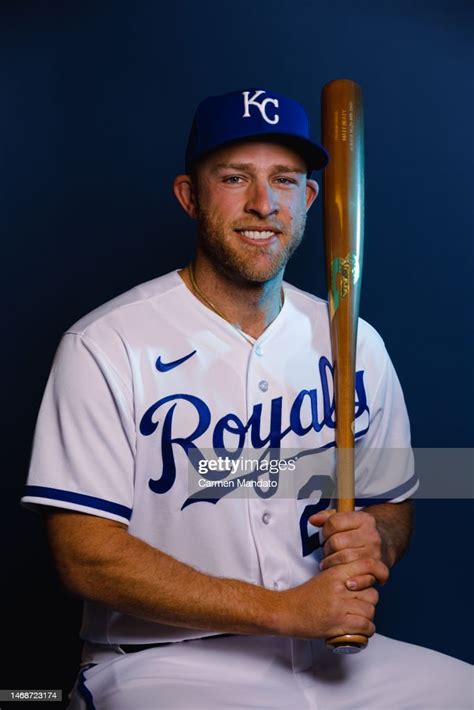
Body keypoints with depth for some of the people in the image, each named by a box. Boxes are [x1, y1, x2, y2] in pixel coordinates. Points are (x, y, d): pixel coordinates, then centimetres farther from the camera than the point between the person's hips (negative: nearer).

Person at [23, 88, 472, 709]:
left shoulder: (355, 345, 6)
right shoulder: (106, 347, -11)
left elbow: (393, 504, 15)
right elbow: (85, 556, -15)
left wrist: (378, 542, -10)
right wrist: (286, 608, -18)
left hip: (327, 653, 5)